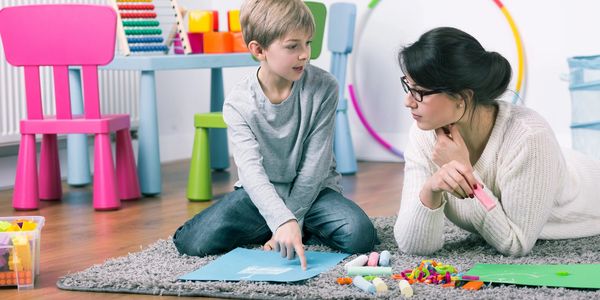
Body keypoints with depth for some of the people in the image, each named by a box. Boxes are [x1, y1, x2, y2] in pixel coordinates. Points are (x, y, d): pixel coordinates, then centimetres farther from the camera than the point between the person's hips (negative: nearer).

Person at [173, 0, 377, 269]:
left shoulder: (324, 88, -15)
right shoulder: (238, 103, -16)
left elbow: (315, 165, -13)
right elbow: (251, 170, -27)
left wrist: (290, 222, -17)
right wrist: (283, 221, -43)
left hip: (312, 189, -1)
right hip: (262, 192, 1)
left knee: (360, 236, -29)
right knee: (193, 242, -20)